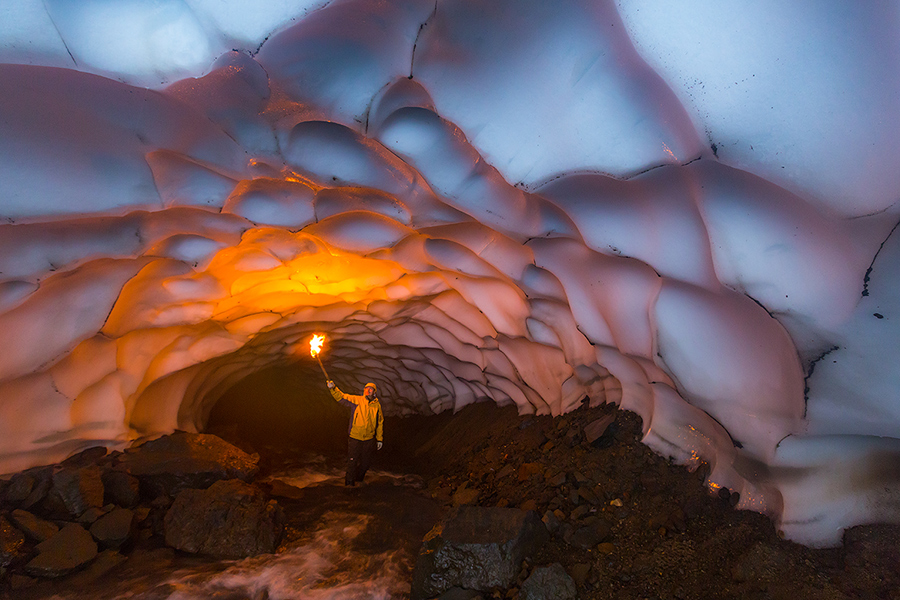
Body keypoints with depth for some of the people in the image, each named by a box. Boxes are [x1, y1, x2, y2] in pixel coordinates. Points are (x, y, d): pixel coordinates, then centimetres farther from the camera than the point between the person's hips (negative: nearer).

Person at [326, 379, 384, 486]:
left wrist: (379, 439, 9)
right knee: (352, 461, 3)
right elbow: (341, 397, -13)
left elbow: (380, 422, 8)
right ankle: (349, 481, 24)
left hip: (369, 439, 3)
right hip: (355, 438, -3)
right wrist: (333, 388, -30)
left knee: (365, 462, 15)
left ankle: (359, 479, 39)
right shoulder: (356, 400, -5)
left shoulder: (377, 405, 1)